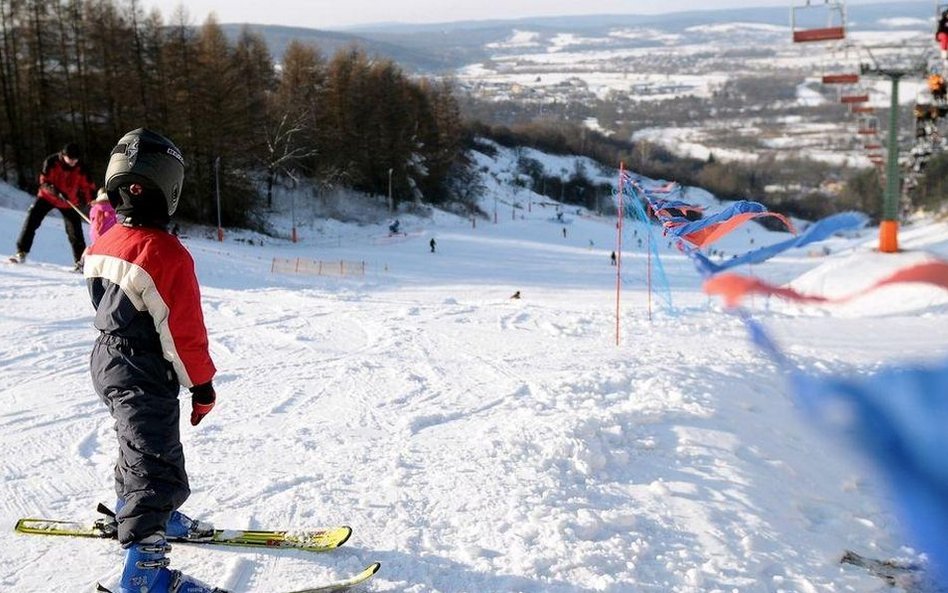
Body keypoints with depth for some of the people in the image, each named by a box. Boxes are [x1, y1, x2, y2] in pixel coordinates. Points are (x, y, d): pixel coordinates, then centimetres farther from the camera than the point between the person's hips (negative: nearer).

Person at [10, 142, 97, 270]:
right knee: (31, 220, -12)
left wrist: (84, 198, -23)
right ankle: (21, 252, -3)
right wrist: (54, 190, -36)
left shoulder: (80, 169, -15)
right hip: (47, 197, 0)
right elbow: (43, 181, -17)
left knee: (75, 233, -2)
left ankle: (81, 262, 10)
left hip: (69, 203, 1)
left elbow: (88, 187, -5)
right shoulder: (52, 162, -19)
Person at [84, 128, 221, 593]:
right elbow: (184, 331, -21)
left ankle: (140, 513, 48)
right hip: (145, 376, -9)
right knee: (157, 464, -4)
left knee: (141, 444, 28)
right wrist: (202, 385, -10)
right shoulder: (167, 254, -25)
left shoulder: (104, 244, 1)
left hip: (108, 360, 9)